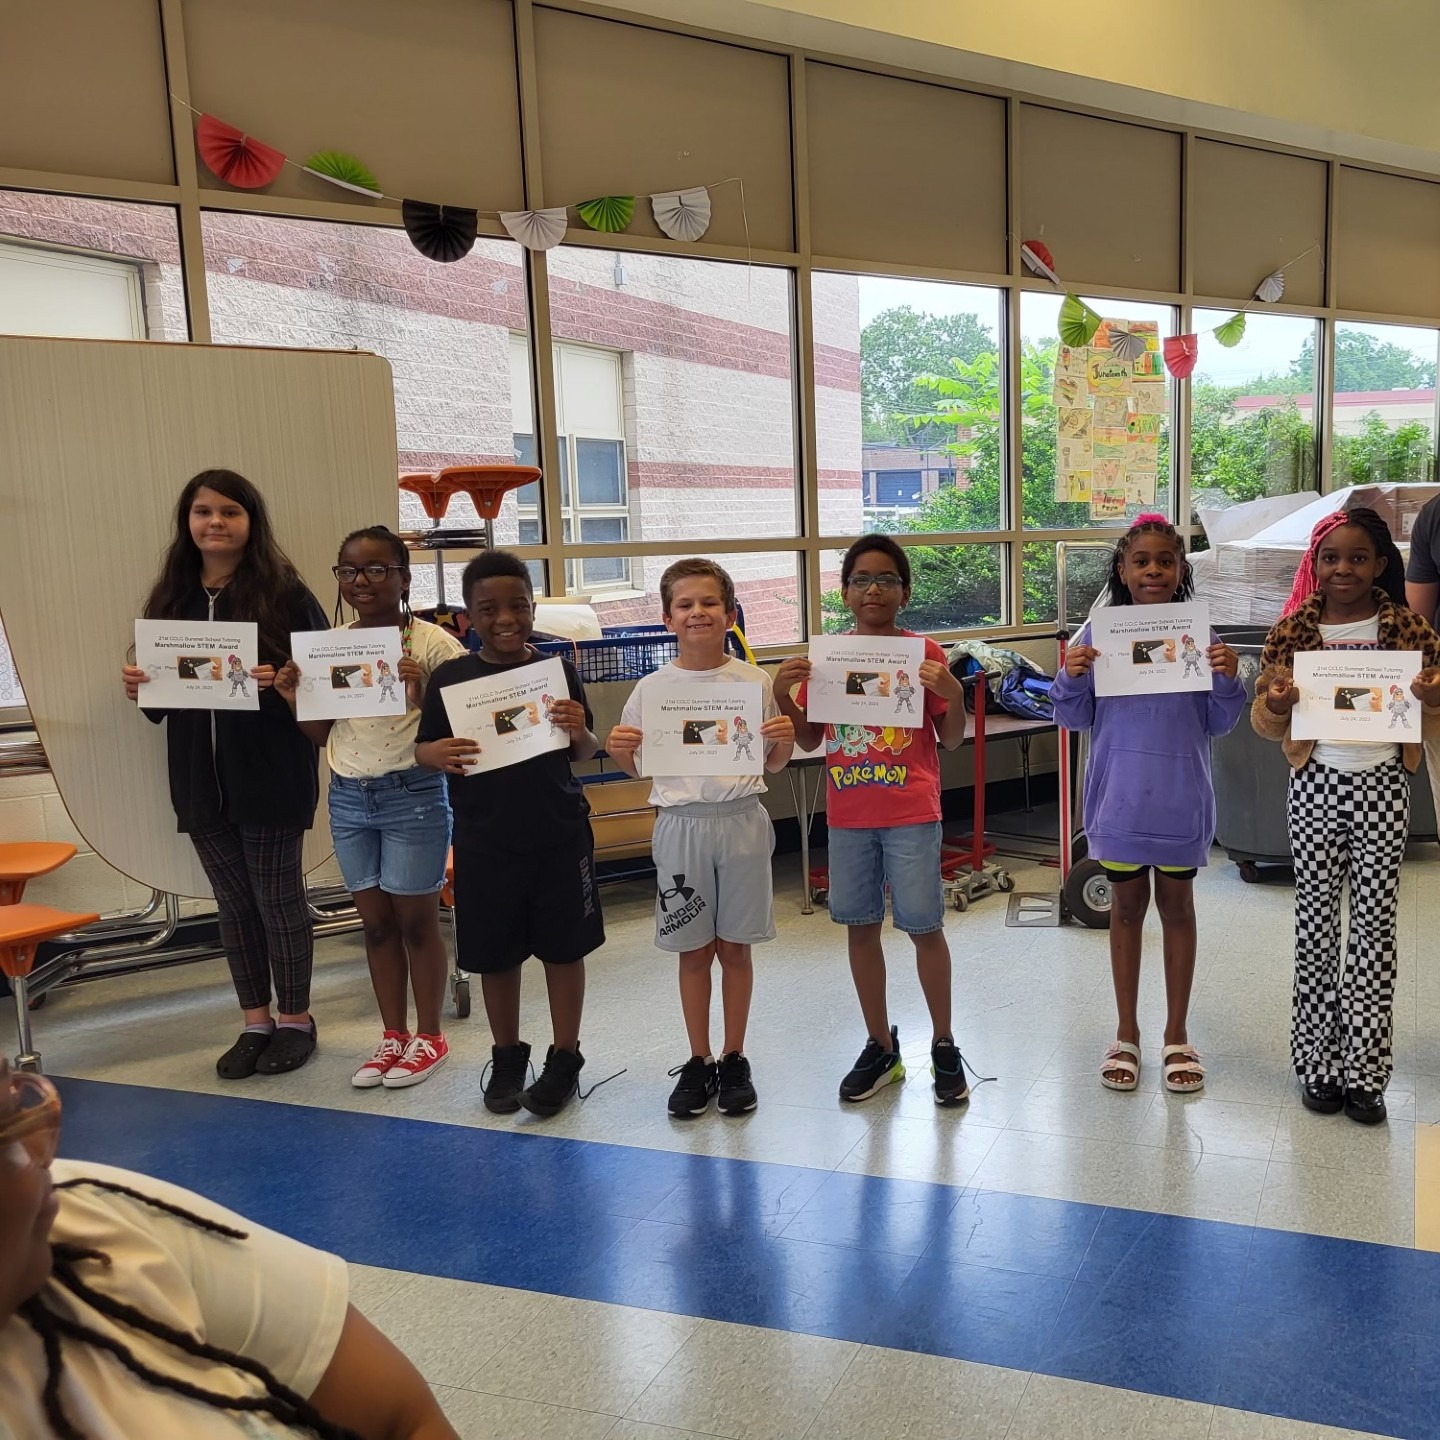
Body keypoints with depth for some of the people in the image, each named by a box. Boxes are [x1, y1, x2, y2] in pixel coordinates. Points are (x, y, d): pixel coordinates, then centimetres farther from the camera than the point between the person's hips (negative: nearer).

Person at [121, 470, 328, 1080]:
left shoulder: (285, 593, -6)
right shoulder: (172, 597, 9)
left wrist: (278, 682, -27)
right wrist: (138, 688, -7)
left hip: (272, 775, -5)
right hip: (199, 778, 5)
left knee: (278, 899, 5)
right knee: (233, 903, 13)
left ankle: (296, 1019, 21)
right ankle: (256, 1022, 26)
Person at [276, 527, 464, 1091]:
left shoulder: (432, 644, -10)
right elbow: (324, 734, 13)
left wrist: (421, 696, -29)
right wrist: (295, 700, -4)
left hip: (412, 795, -5)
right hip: (347, 797, 6)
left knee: (415, 920, 6)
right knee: (375, 922, 14)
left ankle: (428, 1037, 23)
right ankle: (394, 1035, 28)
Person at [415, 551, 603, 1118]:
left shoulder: (557, 671, -2)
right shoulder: (450, 678, -3)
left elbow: (585, 753, 5)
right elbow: (422, 747, 3)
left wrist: (579, 732, -18)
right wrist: (438, 754, -19)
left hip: (559, 836, 0)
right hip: (484, 841, 1)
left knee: (563, 948, 9)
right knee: (495, 954, 13)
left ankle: (564, 1058, 27)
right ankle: (507, 1056, 33)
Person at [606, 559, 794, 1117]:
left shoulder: (755, 682, 0)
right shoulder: (651, 688, 1)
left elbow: (772, 764, 7)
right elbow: (634, 767, 8)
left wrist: (785, 742, -13)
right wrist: (618, 750, -13)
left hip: (742, 820, 0)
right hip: (681, 824, 0)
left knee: (735, 946, 9)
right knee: (693, 950, 9)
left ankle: (734, 1059, 24)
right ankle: (698, 1061, 24)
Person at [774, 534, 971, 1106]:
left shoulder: (924, 653, -3)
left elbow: (951, 740, -1)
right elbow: (810, 739, 8)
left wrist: (952, 693, -19)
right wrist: (783, 695, -8)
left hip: (911, 813, -3)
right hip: (848, 815, 4)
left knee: (924, 926, 2)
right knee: (860, 926, 10)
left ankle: (944, 1047, 20)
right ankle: (881, 1048, 25)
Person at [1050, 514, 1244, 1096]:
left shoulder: (1201, 635, -3)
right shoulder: (1098, 634, -2)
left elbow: (1218, 722, 1)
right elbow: (1076, 718, 2)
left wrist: (1226, 680, -17)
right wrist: (1072, 679, -17)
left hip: (1179, 796, 0)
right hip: (1118, 794, 1)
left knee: (1177, 905, 12)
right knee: (1126, 905, 12)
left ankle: (1176, 1034, 27)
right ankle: (1127, 1034, 26)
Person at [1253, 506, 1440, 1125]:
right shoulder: (1293, 630, 1)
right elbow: (1265, 721, 2)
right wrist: (1276, 707, -20)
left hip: (1382, 785, 0)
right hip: (1316, 784, 0)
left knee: (1375, 923, 3)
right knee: (1315, 922, 6)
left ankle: (1365, 1071, 13)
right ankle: (1318, 1064, 18)